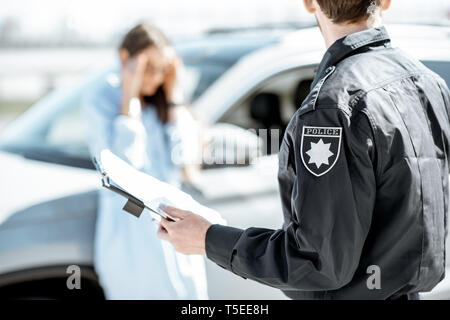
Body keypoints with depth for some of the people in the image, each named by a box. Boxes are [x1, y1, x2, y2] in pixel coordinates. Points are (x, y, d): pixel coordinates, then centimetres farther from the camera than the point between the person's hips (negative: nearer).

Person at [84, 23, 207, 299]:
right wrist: (130, 97, -16)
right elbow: (124, 162, -19)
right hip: (130, 229, -5)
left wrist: (173, 95, -3)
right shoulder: (102, 100, -7)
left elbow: (182, 157, -3)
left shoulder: (163, 98, 7)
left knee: (187, 292, 4)